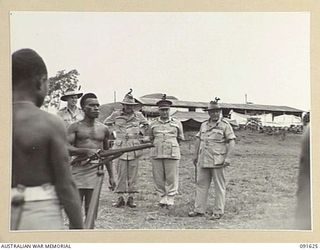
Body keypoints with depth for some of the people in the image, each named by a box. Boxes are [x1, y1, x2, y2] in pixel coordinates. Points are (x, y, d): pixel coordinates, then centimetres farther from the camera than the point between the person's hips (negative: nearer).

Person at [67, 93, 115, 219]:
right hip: (78, 169, -2)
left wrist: (111, 176, 18)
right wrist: (86, 151, -22)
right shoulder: (75, 127, 4)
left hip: (96, 171, 2)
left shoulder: (104, 129, 13)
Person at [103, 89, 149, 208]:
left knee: (133, 173, 2)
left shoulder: (138, 115, 7)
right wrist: (115, 130, 10)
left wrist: (140, 132, 11)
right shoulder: (116, 114, 3)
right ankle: (120, 198, 4)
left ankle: (131, 198, 7)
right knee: (120, 173, -2)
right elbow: (106, 123, 18)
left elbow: (146, 125, 25)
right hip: (120, 147, -1)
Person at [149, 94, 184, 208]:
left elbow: (180, 138, 19)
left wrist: (172, 146, 11)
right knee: (158, 178, 3)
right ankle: (163, 197, 16)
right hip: (156, 155, 2)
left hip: (172, 155, -2)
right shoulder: (153, 124, 12)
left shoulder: (177, 123, 8)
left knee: (171, 178, -2)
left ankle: (170, 199, 6)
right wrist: (156, 145, 12)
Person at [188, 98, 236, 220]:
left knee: (219, 187, 1)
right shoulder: (204, 125, 14)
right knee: (201, 184, 8)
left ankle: (218, 212, 7)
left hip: (218, 162, -5)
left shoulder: (225, 125, -3)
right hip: (203, 161, 6)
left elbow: (231, 142, -7)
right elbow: (199, 140, 20)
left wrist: (227, 157, -17)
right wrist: (195, 155, 16)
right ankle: (199, 210, 15)